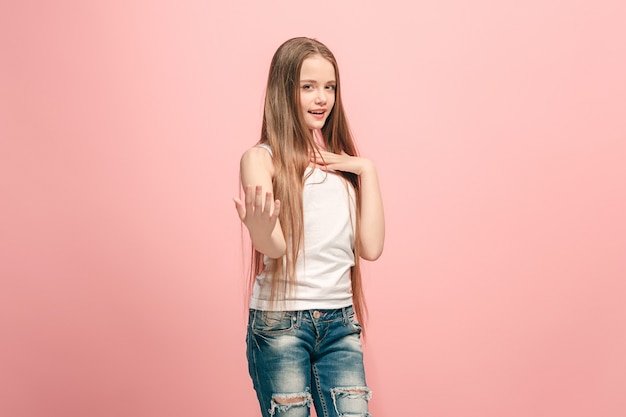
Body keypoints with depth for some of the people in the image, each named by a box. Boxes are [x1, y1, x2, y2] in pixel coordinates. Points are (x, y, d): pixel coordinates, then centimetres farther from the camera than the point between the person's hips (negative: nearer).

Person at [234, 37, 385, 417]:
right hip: (280, 322, -3)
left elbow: (371, 248, 1)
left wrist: (367, 170, -3)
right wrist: (260, 229, -38)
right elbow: (275, 246, -16)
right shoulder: (262, 159, -4)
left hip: (340, 320, 4)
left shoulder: (343, 161, 9)